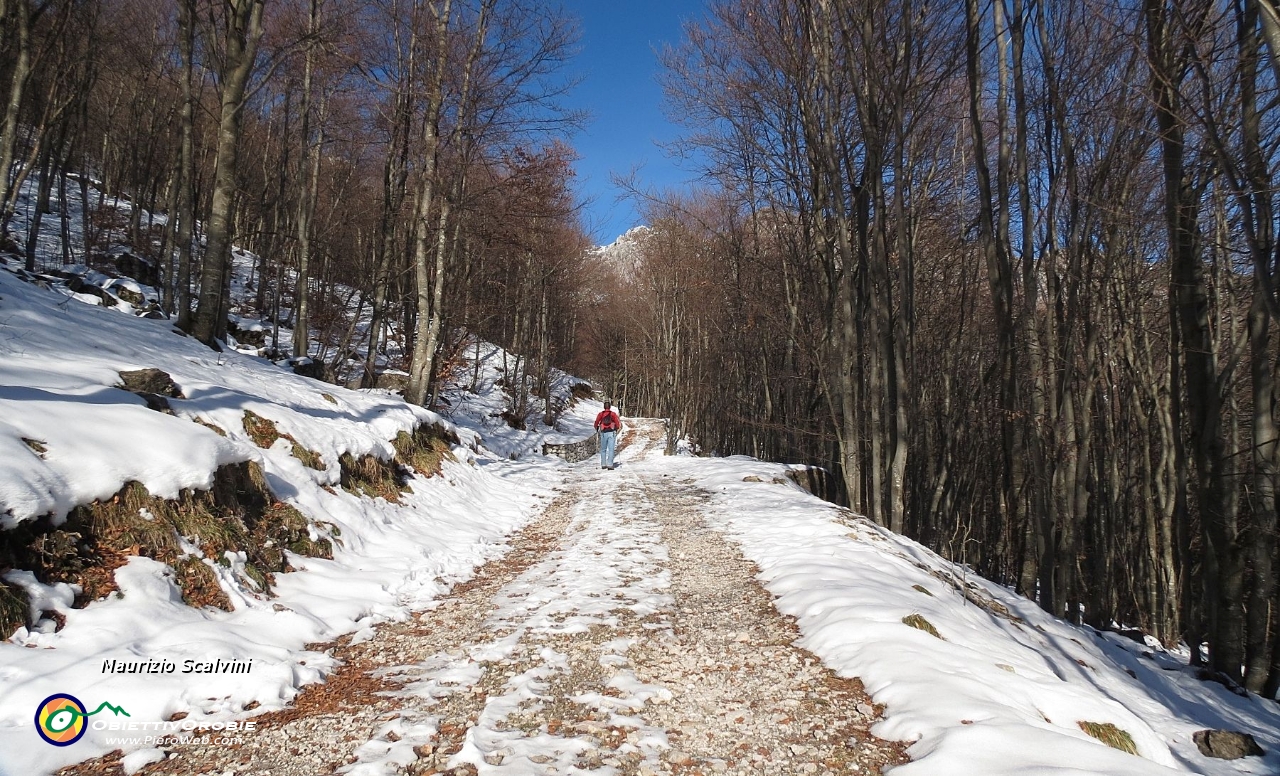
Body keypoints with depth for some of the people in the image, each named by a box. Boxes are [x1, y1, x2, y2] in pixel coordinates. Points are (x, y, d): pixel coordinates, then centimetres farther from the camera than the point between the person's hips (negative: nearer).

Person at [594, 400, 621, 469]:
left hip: (603, 433, 1)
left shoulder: (601, 414, 3)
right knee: (611, 449, -3)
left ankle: (603, 464, 12)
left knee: (603, 449, 13)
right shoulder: (613, 414, 1)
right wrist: (617, 429, 16)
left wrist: (597, 429, 21)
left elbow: (596, 423, 2)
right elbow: (618, 423, -2)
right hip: (611, 432, -1)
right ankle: (610, 465, -11)